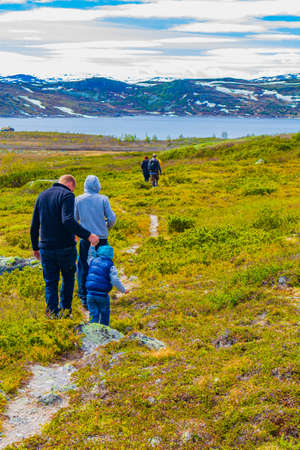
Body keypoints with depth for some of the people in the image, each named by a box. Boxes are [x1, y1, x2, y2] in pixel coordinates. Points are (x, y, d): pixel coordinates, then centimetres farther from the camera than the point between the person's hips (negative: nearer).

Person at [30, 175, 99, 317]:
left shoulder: (41, 196, 11)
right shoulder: (67, 195, -10)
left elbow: (34, 226, 13)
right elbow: (68, 221, -26)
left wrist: (35, 247, 22)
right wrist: (88, 235, -23)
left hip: (46, 248, 4)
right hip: (66, 247, -4)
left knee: (50, 283, 11)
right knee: (68, 278, 18)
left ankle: (52, 312, 3)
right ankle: (65, 309, 21)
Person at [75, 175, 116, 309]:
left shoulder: (78, 199, -1)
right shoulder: (103, 199, -2)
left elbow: (74, 219, 3)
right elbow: (112, 218, -4)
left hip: (86, 239, 0)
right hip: (101, 238, 0)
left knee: (83, 268, 6)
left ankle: (84, 297, 3)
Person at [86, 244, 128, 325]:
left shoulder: (93, 261, 8)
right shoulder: (110, 266, -4)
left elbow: (91, 255, 33)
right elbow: (115, 281, -12)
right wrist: (123, 290, 0)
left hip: (90, 294, 3)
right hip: (102, 295, -3)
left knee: (93, 314, 9)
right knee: (105, 313, 17)